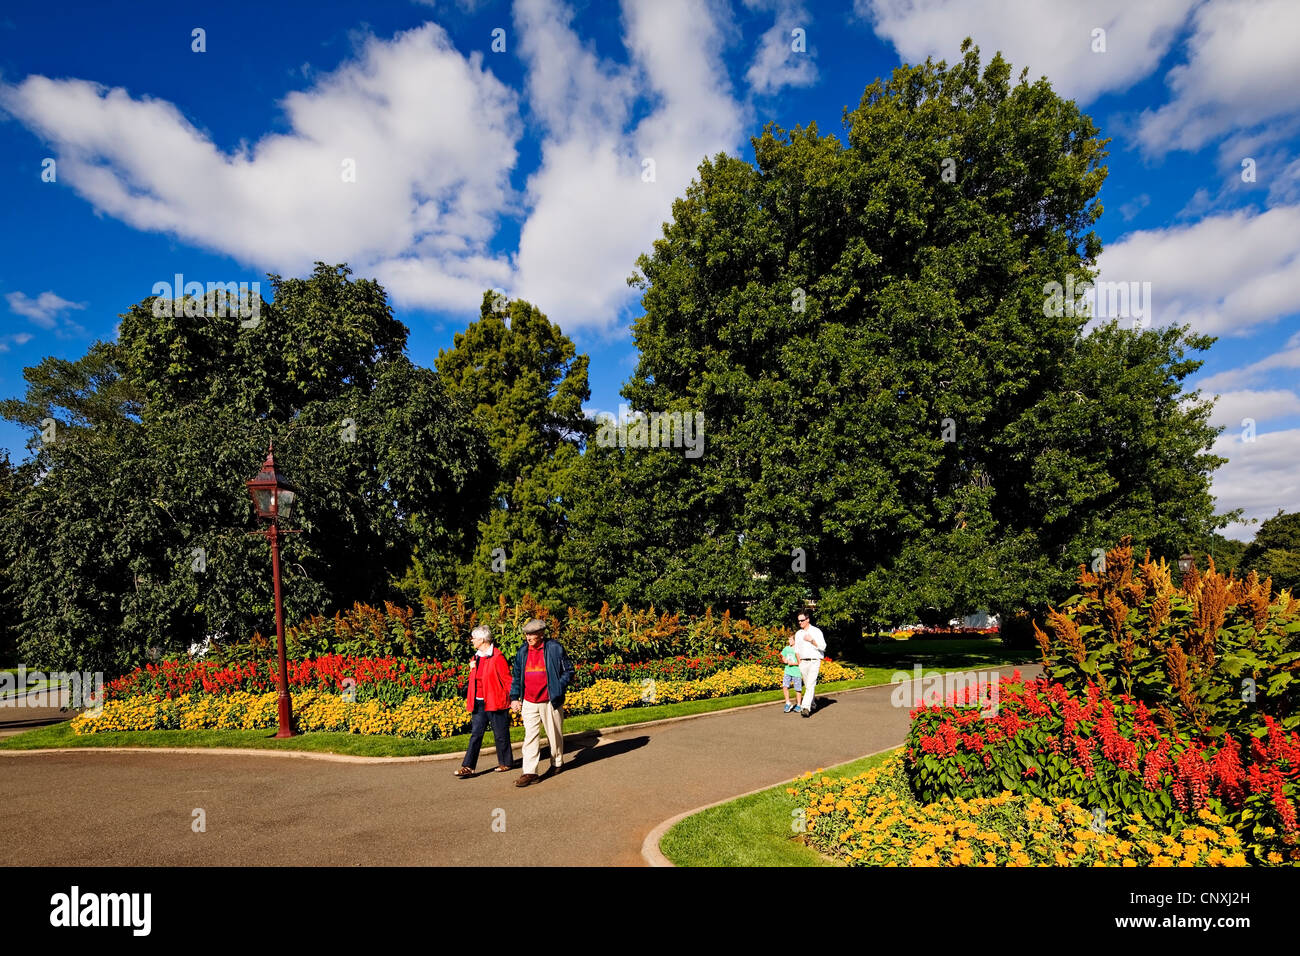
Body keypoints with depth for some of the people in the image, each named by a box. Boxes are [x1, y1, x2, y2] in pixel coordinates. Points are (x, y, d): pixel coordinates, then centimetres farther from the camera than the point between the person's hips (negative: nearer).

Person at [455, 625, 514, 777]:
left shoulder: (497, 657, -14)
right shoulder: (477, 657, 11)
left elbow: (507, 679, -13)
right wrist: (472, 669, 2)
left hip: (496, 702, -7)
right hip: (479, 702, 7)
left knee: (500, 735, 6)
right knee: (475, 734, 4)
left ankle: (506, 763, 21)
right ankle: (468, 767, 4)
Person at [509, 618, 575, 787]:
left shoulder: (554, 648, -7)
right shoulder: (522, 652, 6)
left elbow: (568, 671, -1)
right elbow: (517, 676, 14)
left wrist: (558, 689, -11)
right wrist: (514, 697, 8)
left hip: (550, 702, -3)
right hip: (529, 702, 3)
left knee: (554, 734, 12)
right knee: (530, 736, -4)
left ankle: (556, 763, 33)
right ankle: (530, 772, -3)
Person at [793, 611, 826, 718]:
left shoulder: (816, 631, -2)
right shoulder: (798, 634, 12)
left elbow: (823, 647, -7)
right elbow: (797, 649, 18)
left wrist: (812, 640, -18)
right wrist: (799, 663, 9)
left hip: (814, 661, -5)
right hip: (803, 662, 5)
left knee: (810, 685, -15)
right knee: (807, 685, 10)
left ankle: (806, 707, -23)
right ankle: (813, 702, 26)